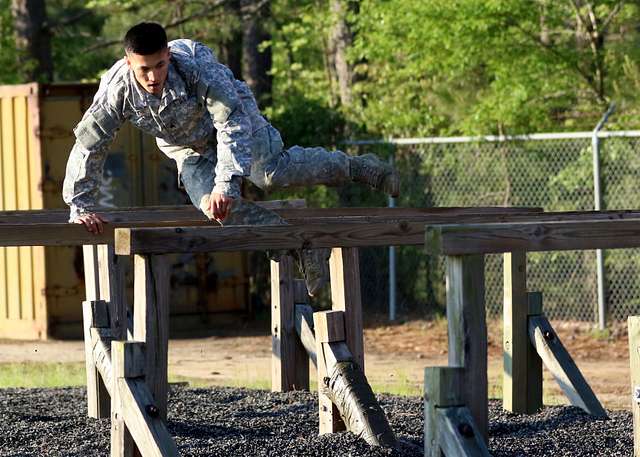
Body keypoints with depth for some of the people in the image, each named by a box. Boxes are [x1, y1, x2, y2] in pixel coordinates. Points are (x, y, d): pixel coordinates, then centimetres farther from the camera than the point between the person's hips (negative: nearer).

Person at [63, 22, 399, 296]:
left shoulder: (195, 63, -39)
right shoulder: (116, 90, -31)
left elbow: (234, 124, -42)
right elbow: (87, 147, -23)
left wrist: (227, 184, -51)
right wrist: (81, 207, -27)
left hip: (233, 120, -3)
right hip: (190, 151, 3)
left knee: (272, 172, -23)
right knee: (211, 205, -19)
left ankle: (355, 167, -1)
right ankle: (303, 248, -11)